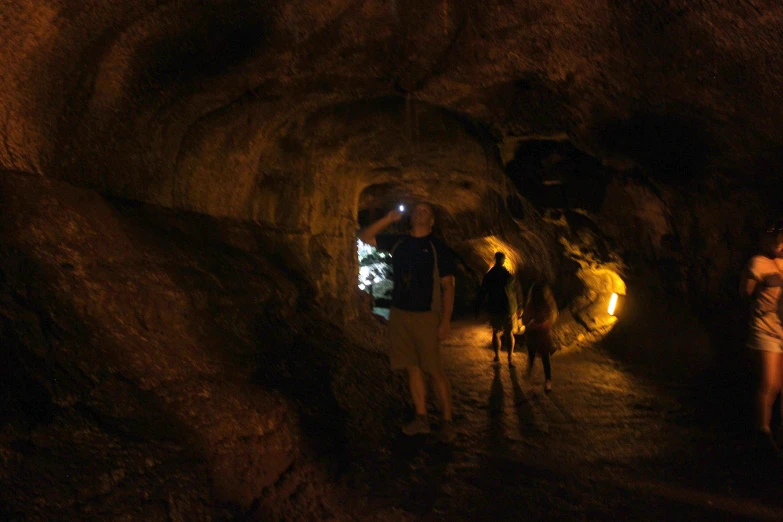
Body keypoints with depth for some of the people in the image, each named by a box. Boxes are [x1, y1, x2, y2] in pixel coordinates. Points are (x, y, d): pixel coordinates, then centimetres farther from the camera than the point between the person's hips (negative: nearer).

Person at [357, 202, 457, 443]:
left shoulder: (438, 248, -3)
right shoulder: (397, 242, 10)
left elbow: (448, 287, -5)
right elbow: (364, 236, 14)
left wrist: (445, 321, -12)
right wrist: (388, 219, 2)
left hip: (425, 317, -4)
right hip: (399, 314, 5)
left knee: (435, 371, -4)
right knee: (412, 368, 9)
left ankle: (447, 422, 7)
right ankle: (421, 418, 18)